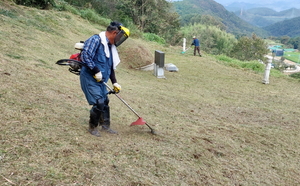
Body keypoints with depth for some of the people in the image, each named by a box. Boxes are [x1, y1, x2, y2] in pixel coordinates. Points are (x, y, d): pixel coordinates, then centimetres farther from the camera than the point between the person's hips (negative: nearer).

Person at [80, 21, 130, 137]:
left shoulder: (111, 47, 13)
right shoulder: (96, 40, -15)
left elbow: (111, 67, 19)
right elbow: (85, 56, -24)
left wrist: (114, 82, 14)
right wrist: (96, 71, -22)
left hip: (100, 81, 9)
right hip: (90, 78, -9)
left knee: (105, 102, 14)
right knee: (99, 103, -11)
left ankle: (105, 126, 29)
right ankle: (92, 127, 9)